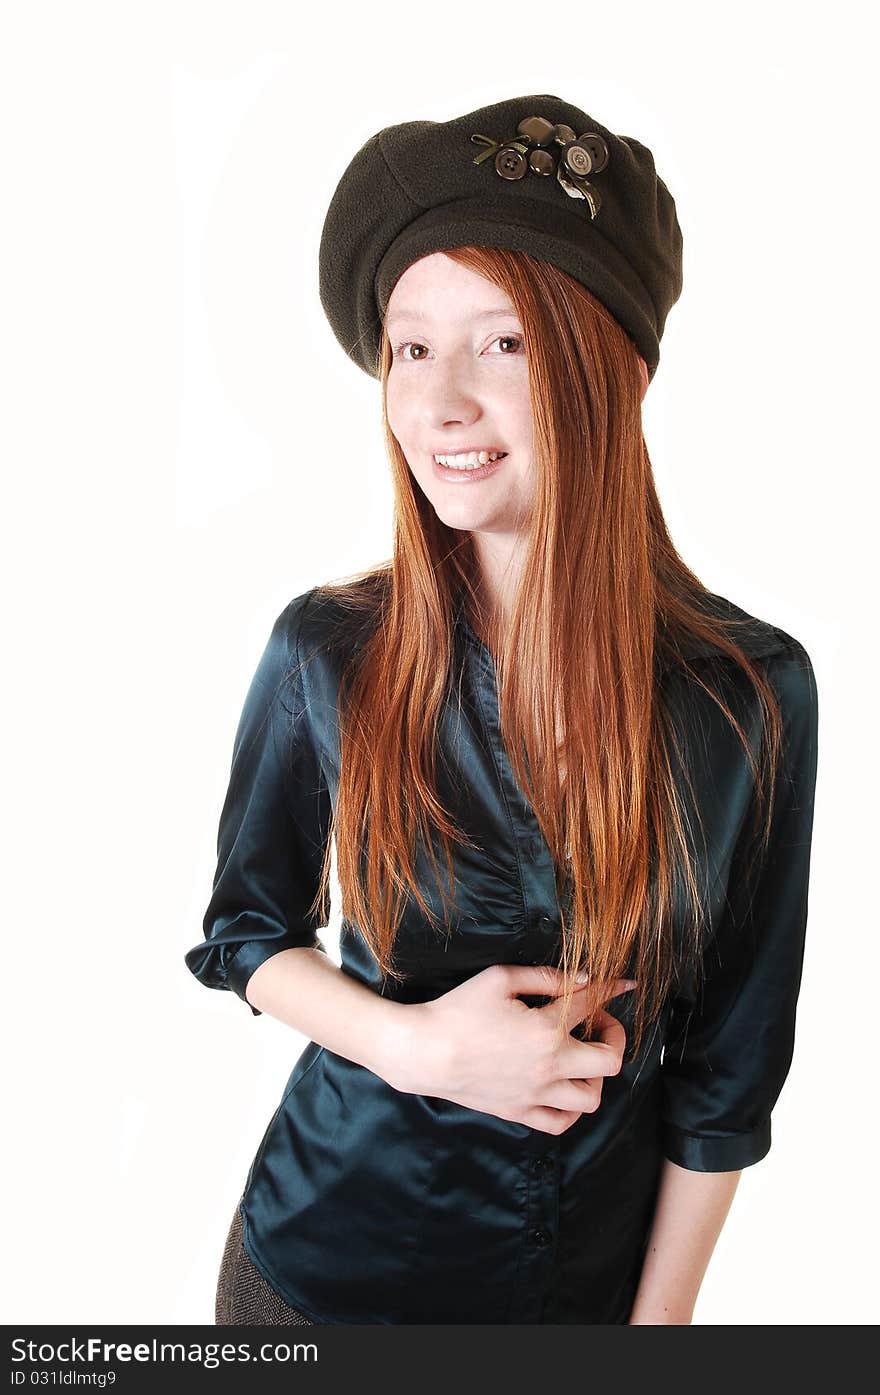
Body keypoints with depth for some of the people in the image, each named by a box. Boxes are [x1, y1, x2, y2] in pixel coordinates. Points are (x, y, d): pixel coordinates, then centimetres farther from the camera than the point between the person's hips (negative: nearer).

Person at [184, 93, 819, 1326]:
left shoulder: (754, 694, -15)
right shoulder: (325, 652, -14)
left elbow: (731, 1065, -7)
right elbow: (244, 928, -2)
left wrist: (659, 1317, -3)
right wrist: (411, 1042, -18)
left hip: (590, 1276, 0)